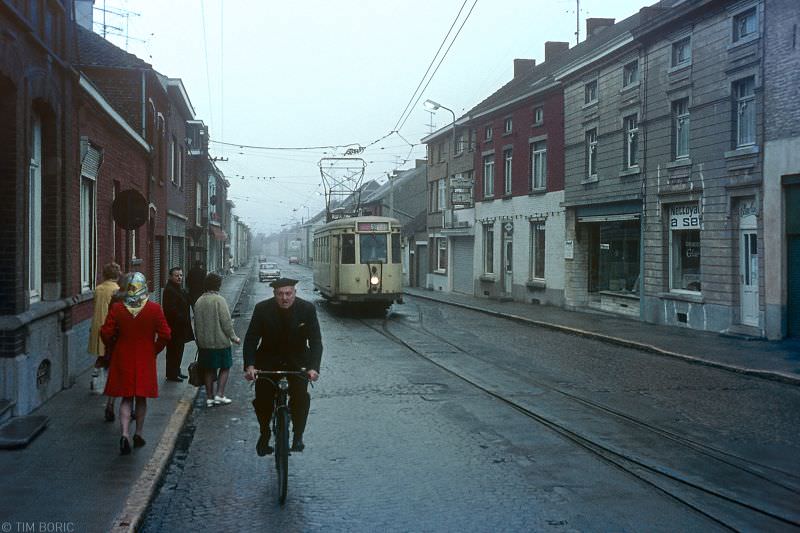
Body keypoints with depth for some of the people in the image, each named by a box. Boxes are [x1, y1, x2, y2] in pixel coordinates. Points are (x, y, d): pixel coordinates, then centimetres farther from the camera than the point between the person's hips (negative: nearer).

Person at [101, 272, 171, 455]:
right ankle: (138, 434, 21)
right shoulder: (154, 309, -9)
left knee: (126, 398, 8)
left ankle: (125, 434, -8)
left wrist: (115, 346, 13)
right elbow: (165, 335, -8)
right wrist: (154, 350, 7)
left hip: (122, 359, 1)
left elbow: (106, 333, -5)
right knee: (141, 398, 14)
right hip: (145, 360, 0)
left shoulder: (116, 308, -7)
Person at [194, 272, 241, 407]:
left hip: (204, 343, 5)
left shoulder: (199, 301, 4)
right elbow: (226, 322, -15)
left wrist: (199, 340, 20)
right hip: (220, 342, -5)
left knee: (209, 370, 13)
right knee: (225, 367, 8)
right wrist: (233, 337, -3)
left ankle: (209, 397, 16)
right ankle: (220, 395, 0)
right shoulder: (219, 300, -15)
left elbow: (196, 323, 11)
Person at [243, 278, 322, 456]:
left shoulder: (307, 309, -15)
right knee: (262, 400, -6)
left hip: (297, 362, 0)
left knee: (301, 398, -18)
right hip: (268, 361, 1)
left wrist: (313, 367, -31)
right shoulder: (262, 309, -14)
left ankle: (298, 435, 3)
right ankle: (264, 434, 21)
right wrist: (249, 366, -27)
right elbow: (251, 339, -13)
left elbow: (316, 340, -16)